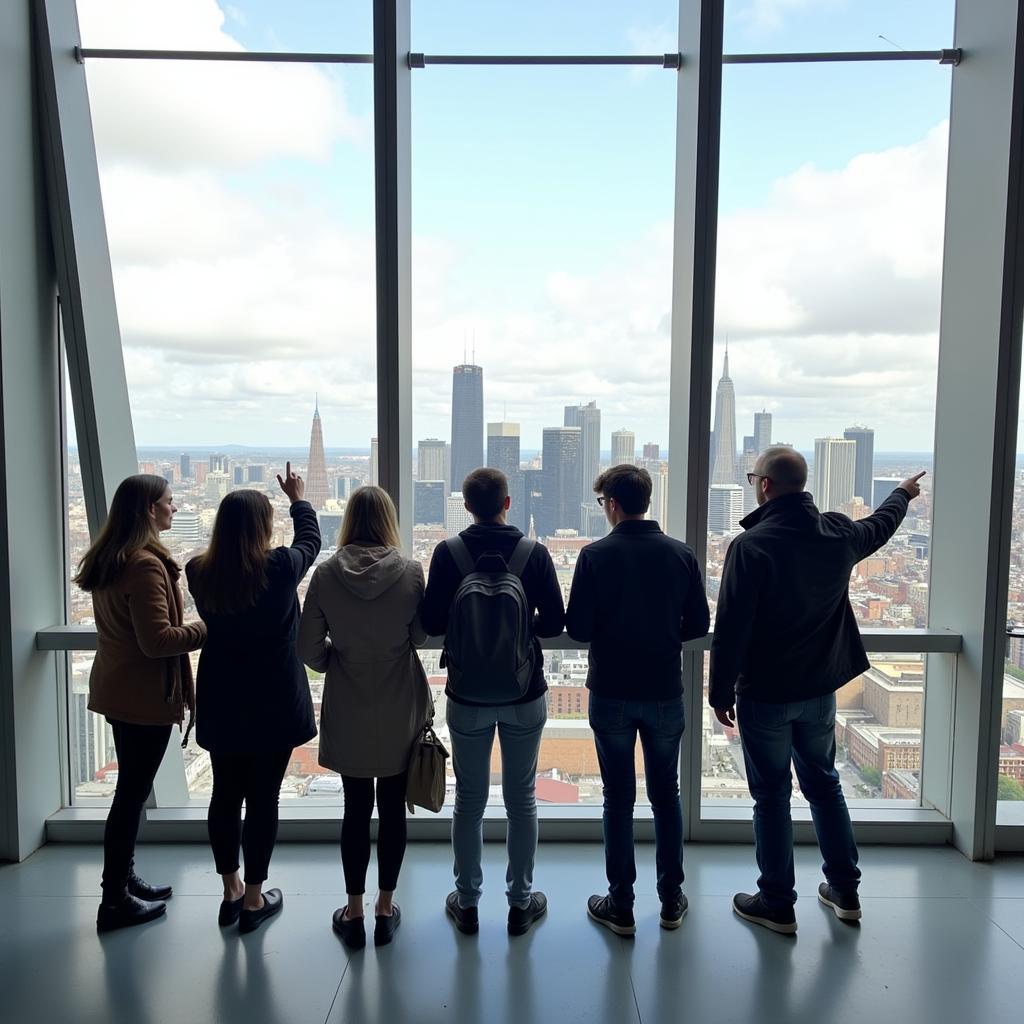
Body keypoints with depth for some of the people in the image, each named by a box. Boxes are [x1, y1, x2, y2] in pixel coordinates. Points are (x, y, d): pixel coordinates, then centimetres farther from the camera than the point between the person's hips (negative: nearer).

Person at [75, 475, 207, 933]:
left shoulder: (107, 559, 8)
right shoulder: (146, 565, -22)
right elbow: (158, 641, -25)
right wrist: (207, 628, -15)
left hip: (118, 688, 10)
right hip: (144, 694, -9)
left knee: (131, 788, 19)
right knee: (132, 792, 2)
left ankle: (124, 879, 32)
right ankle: (115, 901, 14)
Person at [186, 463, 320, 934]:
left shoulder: (199, 572, -7)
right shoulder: (280, 568, -17)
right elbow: (310, 541, 4)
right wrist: (298, 498, 22)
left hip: (221, 705, 4)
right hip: (273, 705, -4)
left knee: (225, 795, 16)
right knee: (263, 799, 7)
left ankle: (230, 892, 31)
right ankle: (254, 899, 19)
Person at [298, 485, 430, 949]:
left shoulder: (326, 574, -10)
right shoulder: (410, 572, -13)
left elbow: (309, 648, -5)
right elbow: (420, 634, -1)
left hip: (348, 712, 1)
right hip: (400, 711, 0)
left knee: (356, 809, 14)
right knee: (393, 808, 13)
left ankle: (354, 913, 26)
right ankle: (385, 910, 27)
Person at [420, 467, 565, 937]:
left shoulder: (448, 553, -10)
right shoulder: (534, 553, -9)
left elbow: (431, 622, -8)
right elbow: (555, 621, -6)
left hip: (467, 696, 0)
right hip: (524, 695, 0)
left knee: (469, 799, 14)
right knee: (521, 798, 14)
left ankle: (467, 903, 27)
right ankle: (520, 902, 25)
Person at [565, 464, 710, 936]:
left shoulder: (595, 555, -13)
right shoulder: (681, 554, -5)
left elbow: (577, 628, -12)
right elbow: (698, 624, 0)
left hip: (611, 693, -2)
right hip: (665, 691, 2)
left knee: (618, 798, 10)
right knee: (666, 794, 17)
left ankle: (621, 907, 20)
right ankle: (671, 900, 28)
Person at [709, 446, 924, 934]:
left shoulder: (750, 545, -21)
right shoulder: (839, 533, -3)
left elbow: (730, 629, -21)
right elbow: (880, 525, 21)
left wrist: (721, 693, -9)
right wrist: (903, 494, 43)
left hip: (764, 695, -5)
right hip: (820, 689, 6)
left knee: (771, 795, 8)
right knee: (824, 784, 21)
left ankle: (777, 904, 20)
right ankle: (844, 890, 33)